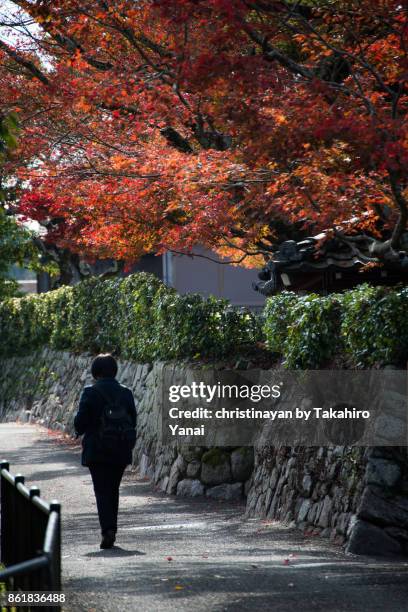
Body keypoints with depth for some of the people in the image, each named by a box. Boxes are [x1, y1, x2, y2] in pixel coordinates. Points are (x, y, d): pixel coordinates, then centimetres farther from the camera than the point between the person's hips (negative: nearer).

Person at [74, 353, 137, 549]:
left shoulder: (90, 393, -9)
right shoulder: (126, 393, 4)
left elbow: (80, 421, -11)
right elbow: (133, 421, 6)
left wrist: (80, 430, 11)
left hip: (97, 450, -4)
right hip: (121, 451, 4)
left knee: (102, 491, -3)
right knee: (113, 490, 16)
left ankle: (108, 530, -18)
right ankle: (111, 531, 19)